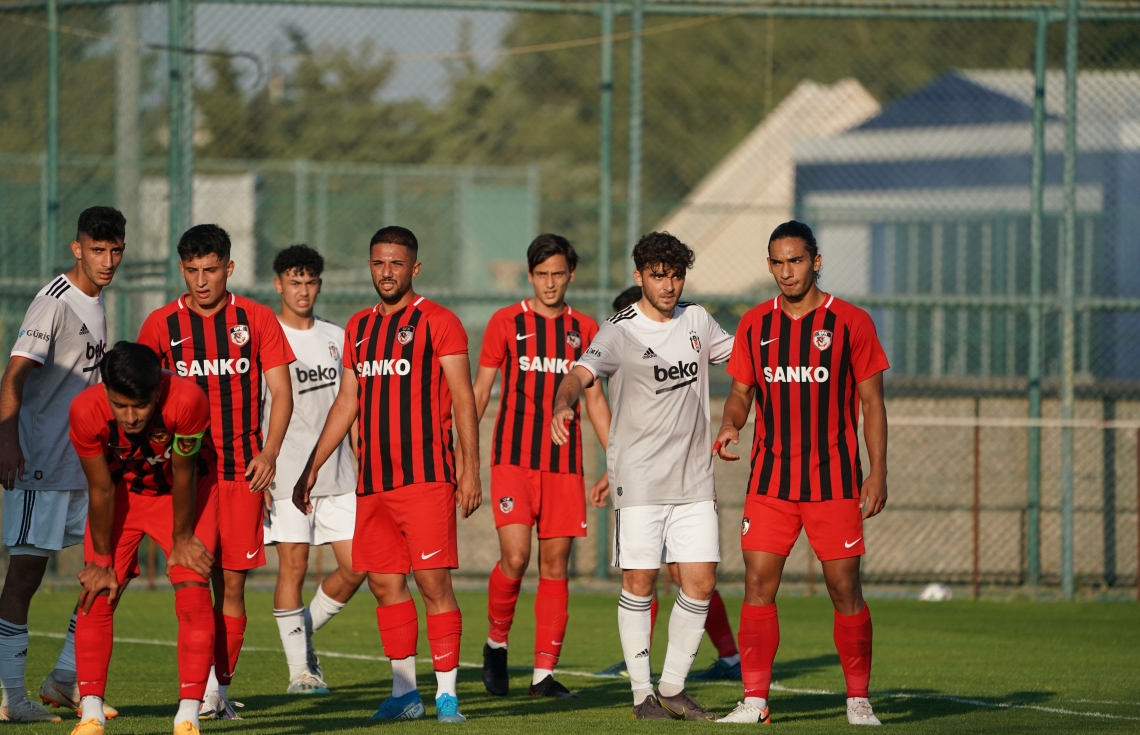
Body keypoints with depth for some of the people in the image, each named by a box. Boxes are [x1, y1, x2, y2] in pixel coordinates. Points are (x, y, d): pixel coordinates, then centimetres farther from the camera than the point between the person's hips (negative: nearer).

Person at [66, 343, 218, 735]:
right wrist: (102, 560, -9)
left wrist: (182, 538, -10)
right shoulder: (86, 410, -32)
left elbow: (183, 473, -22)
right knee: (97, 592, -8)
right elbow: (101, 489, -19)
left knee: (192, 586, -15)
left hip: (183, 491, -2)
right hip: (122, 491, 2)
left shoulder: (187, 399, -38)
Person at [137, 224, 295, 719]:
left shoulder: (256, 320, 4)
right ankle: (203, 686, -9)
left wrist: (269, 452, -10)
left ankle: (220, 689, 7)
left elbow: (280, 392, 4)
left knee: (231, 583, 1)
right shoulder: (162, 325, 4)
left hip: (241, 472, 0)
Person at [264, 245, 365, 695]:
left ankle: (305, 629, 21)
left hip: (338, 474, 5)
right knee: (293, 566, -7)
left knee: (355, 566, -1)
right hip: (287, 473, -5)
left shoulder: (336, 338, 14)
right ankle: (299, 669, -3)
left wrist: (362, 464, 13)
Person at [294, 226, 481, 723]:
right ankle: (404, 692, 14)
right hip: (372, 482, 6)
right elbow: (346, 404, 21)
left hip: (426, 477, -6)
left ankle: (446, 693, -5)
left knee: (433, 580, -9)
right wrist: (311, 470, 18)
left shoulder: (438, 322, -2)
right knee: (384, 584, 5)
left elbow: (463, 400, -4)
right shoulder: (359, 328, 16)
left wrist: (470, 470, -11)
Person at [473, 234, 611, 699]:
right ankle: (496, 642, 9)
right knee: (515, 557, -15)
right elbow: (479, 391, 5)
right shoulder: (506, 323, 2)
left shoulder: (584, 329, 10)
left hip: (565, 464, 3)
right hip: (513, 459, -3)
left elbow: (595, 400, 16)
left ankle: (544, 673, 4)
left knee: (555, 566, 1)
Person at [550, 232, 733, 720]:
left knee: (700, 583, 0)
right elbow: (580, 374, -22)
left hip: (693, 478, 5)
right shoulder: (620, 332, -7)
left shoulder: (696, 321, 10)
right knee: (639, 583, -4)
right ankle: (642, 693, 5)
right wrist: (562, 405, -42)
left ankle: (673, 687, 13)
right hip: (638, 477, -5)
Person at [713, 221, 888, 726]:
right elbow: (741, 391, 14)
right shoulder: (755, 325, 7)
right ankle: (754, 699, 0)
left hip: (834, 481, -3)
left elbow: (872, 401, 1)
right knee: (758, 585, -3)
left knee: (845, 589, -2)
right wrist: (730, 425, -9)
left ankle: (859, 699, 8)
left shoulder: (850, 322, -2)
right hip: (769, 482, 3)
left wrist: (878, 471, -6)